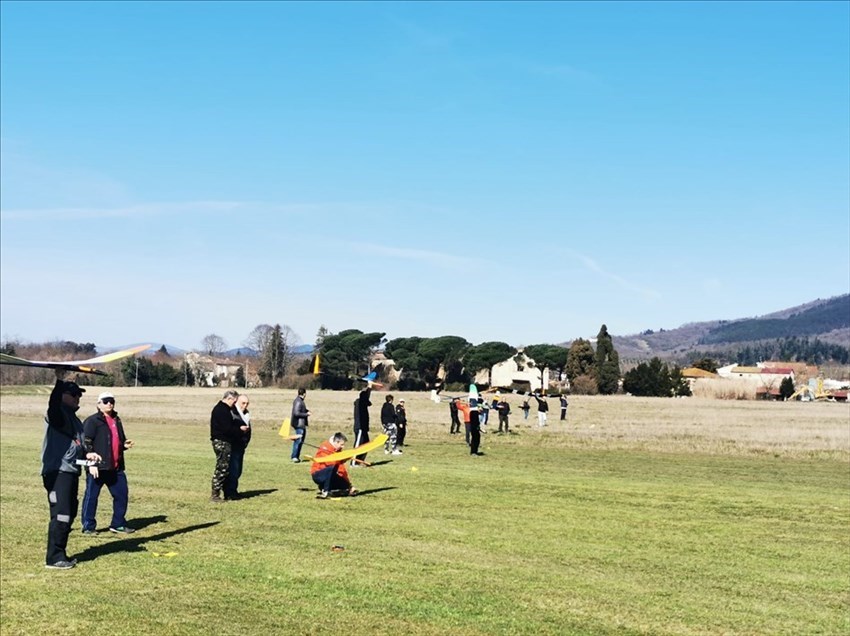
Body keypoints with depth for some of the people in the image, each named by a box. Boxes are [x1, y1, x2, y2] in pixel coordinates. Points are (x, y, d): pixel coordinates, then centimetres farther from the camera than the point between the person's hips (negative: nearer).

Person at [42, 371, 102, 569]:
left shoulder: (73, 418, 18)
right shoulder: (56, 414, -9)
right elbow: (53, 403, -33)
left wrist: (87, 454, 7)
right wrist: (60, 381, -40)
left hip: (71, 472, 10)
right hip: (57, 472, -10)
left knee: (70, 514, 15)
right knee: (60, 515, -9)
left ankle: (61, 554, 24)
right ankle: (54, 558, -3)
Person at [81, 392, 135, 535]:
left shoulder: (117, 421, 17)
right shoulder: (92, 421, -8)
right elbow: (86, 443, -14)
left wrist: (125, 445, 6)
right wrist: (91, 463, -20)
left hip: (116, 468, 7)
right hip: (97, 467, -7)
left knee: (122, 494, 10)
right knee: (91, 496, 0)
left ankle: (118, 524, 21)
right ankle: (88, 526, 10)